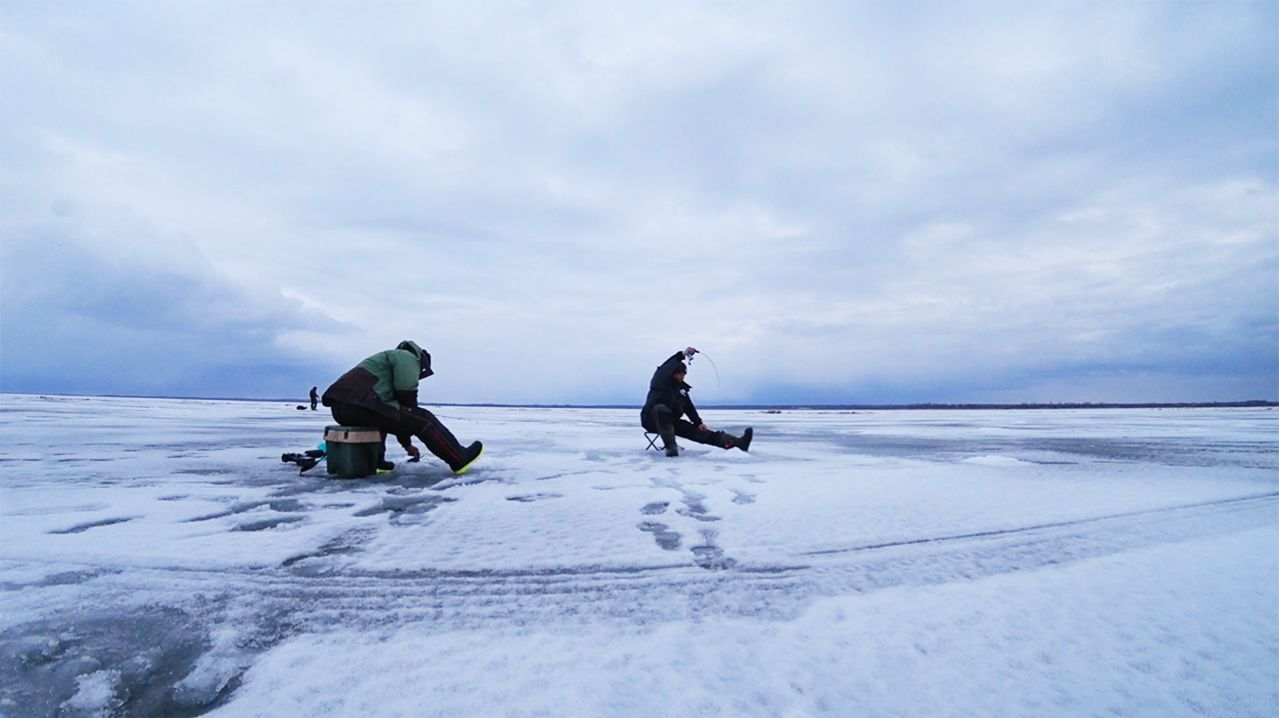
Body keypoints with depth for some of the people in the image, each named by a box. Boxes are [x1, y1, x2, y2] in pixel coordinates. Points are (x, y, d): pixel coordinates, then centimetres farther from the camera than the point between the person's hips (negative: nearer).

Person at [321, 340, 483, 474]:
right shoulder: (408, 357, 9)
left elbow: (396, 415, 37)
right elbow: (406, 392, -8)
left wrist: (407, 444, 39)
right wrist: (413, 413, 11)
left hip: (340, 406, 10)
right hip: (360, 404, -9)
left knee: (385, 417, 37)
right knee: (424, 419, -2)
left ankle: (374, 461, 24)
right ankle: (459, 459, 2)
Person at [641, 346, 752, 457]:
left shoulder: (682, 389, 13)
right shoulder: (659, 381, -5)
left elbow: (689, 407, 8)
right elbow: (663, 370, -27)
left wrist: (698, 423, -9)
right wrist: (682, 354, -38)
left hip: (671, 422, 5)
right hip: (652, 420, -5)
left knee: (696, 430, -13)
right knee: (662, 409, -39)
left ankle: (737, 442, -28)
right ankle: (670, 447, -44)